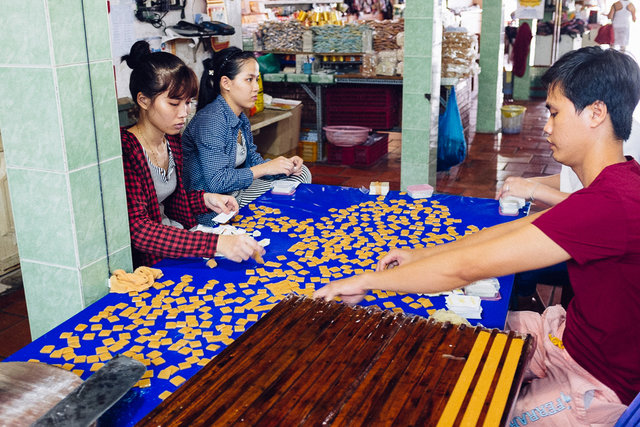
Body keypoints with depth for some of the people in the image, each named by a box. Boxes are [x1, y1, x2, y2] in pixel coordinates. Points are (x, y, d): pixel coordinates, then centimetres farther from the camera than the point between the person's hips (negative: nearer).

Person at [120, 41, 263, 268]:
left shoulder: (172, 141, 7)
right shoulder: (125, 150, -21)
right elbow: (138, 230, -30)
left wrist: (205, 199, -1)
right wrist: (215, 243, -39)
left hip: (178, 239, 8)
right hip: (147, 262, -8)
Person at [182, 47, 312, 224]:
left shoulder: (240, 118, 8)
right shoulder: (211, 119, -22)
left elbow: (253, 160, 13)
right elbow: (216, 182, -29)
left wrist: (286, 165, -7)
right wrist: (267, 167, -22)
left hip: (235, 189, 10)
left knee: (301, 172, 7)